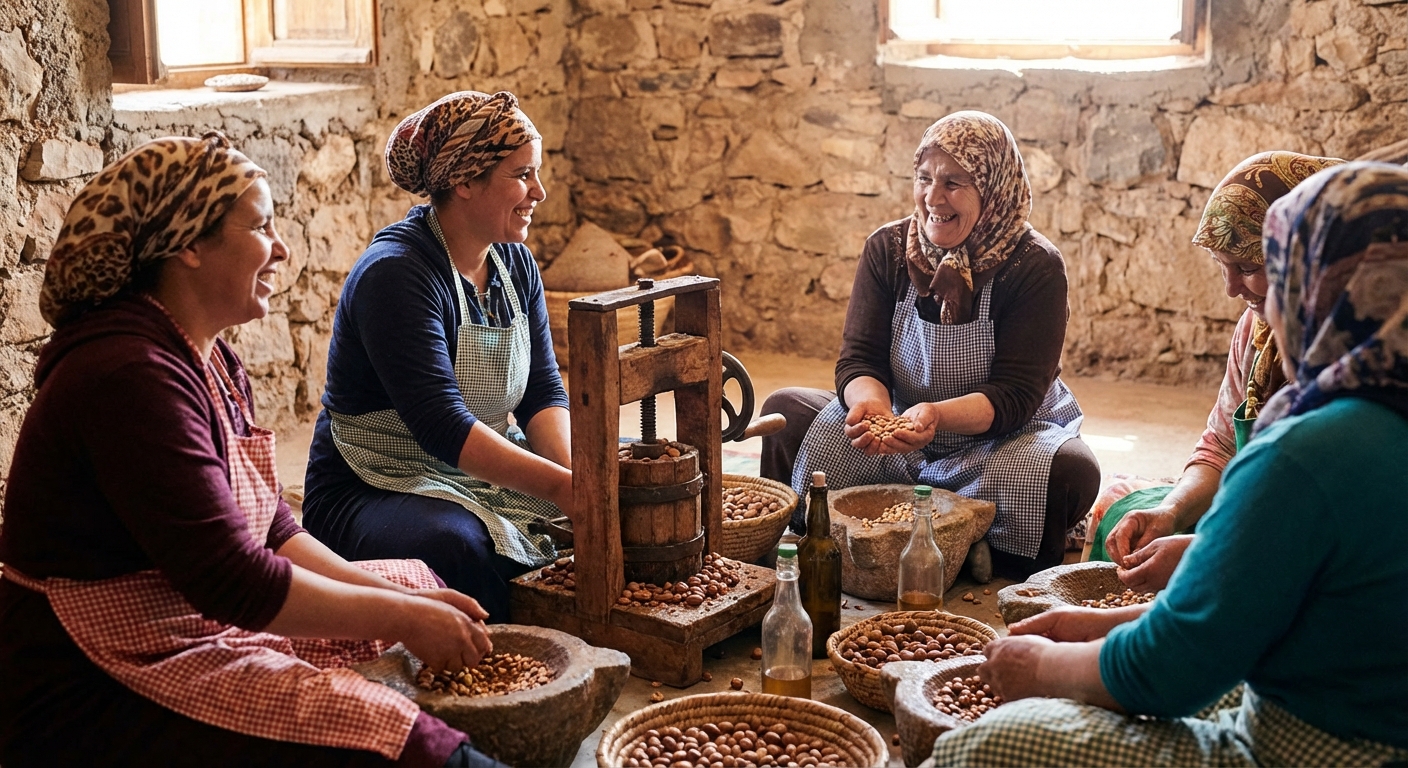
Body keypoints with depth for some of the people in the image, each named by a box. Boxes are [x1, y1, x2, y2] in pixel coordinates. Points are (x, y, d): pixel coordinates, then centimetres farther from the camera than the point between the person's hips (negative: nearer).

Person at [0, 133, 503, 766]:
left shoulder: (212, 361, 10)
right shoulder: (130, 375, -22)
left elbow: (272, 530, 10)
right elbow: (229, 578, -26)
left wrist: (405, 600, -2)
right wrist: (401, 618, -18)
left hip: (202, 623, 11)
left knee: (423, 586, 15)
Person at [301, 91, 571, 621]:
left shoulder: (515, 264, 7)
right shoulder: (395, 273, -19)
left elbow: (543, 395, 1)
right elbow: (441, 425, -28)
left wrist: (579, 474, -19)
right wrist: (560, 485, -34)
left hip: (489, 473, 8)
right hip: (369, 493, -7)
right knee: (457, 546, -38)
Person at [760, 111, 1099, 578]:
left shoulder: (1035, 267, -14)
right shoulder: (887, 249, -3)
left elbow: (1015, 395, -19)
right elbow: (858, 359, -6)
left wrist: (937, 415, -39)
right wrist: (872, 402, -31)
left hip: (1003, 437, -2)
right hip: (897, 439, 3)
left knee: (1071, 470, -34)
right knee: (785, 412, -16)